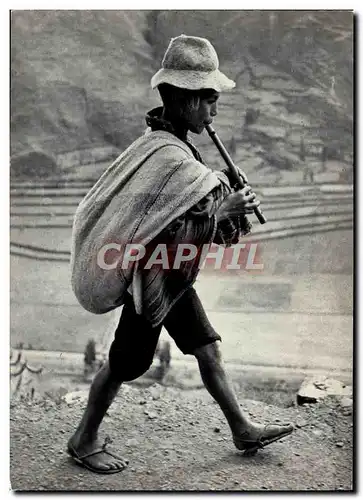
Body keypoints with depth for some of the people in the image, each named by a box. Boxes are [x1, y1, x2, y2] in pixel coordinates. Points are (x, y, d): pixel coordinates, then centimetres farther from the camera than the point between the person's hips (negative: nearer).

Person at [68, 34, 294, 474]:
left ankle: (243, 430, 32)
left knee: (207, 348, 17)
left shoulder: (159, 141, 2)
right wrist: (224, 213, -24)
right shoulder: (171, 158, -28)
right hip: (154, 276, -10)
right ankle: (84, 441, 26)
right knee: (125, 363, 6)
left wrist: (221, 196, 1)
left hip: (171, 276, 10)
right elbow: (168, 233, -30)